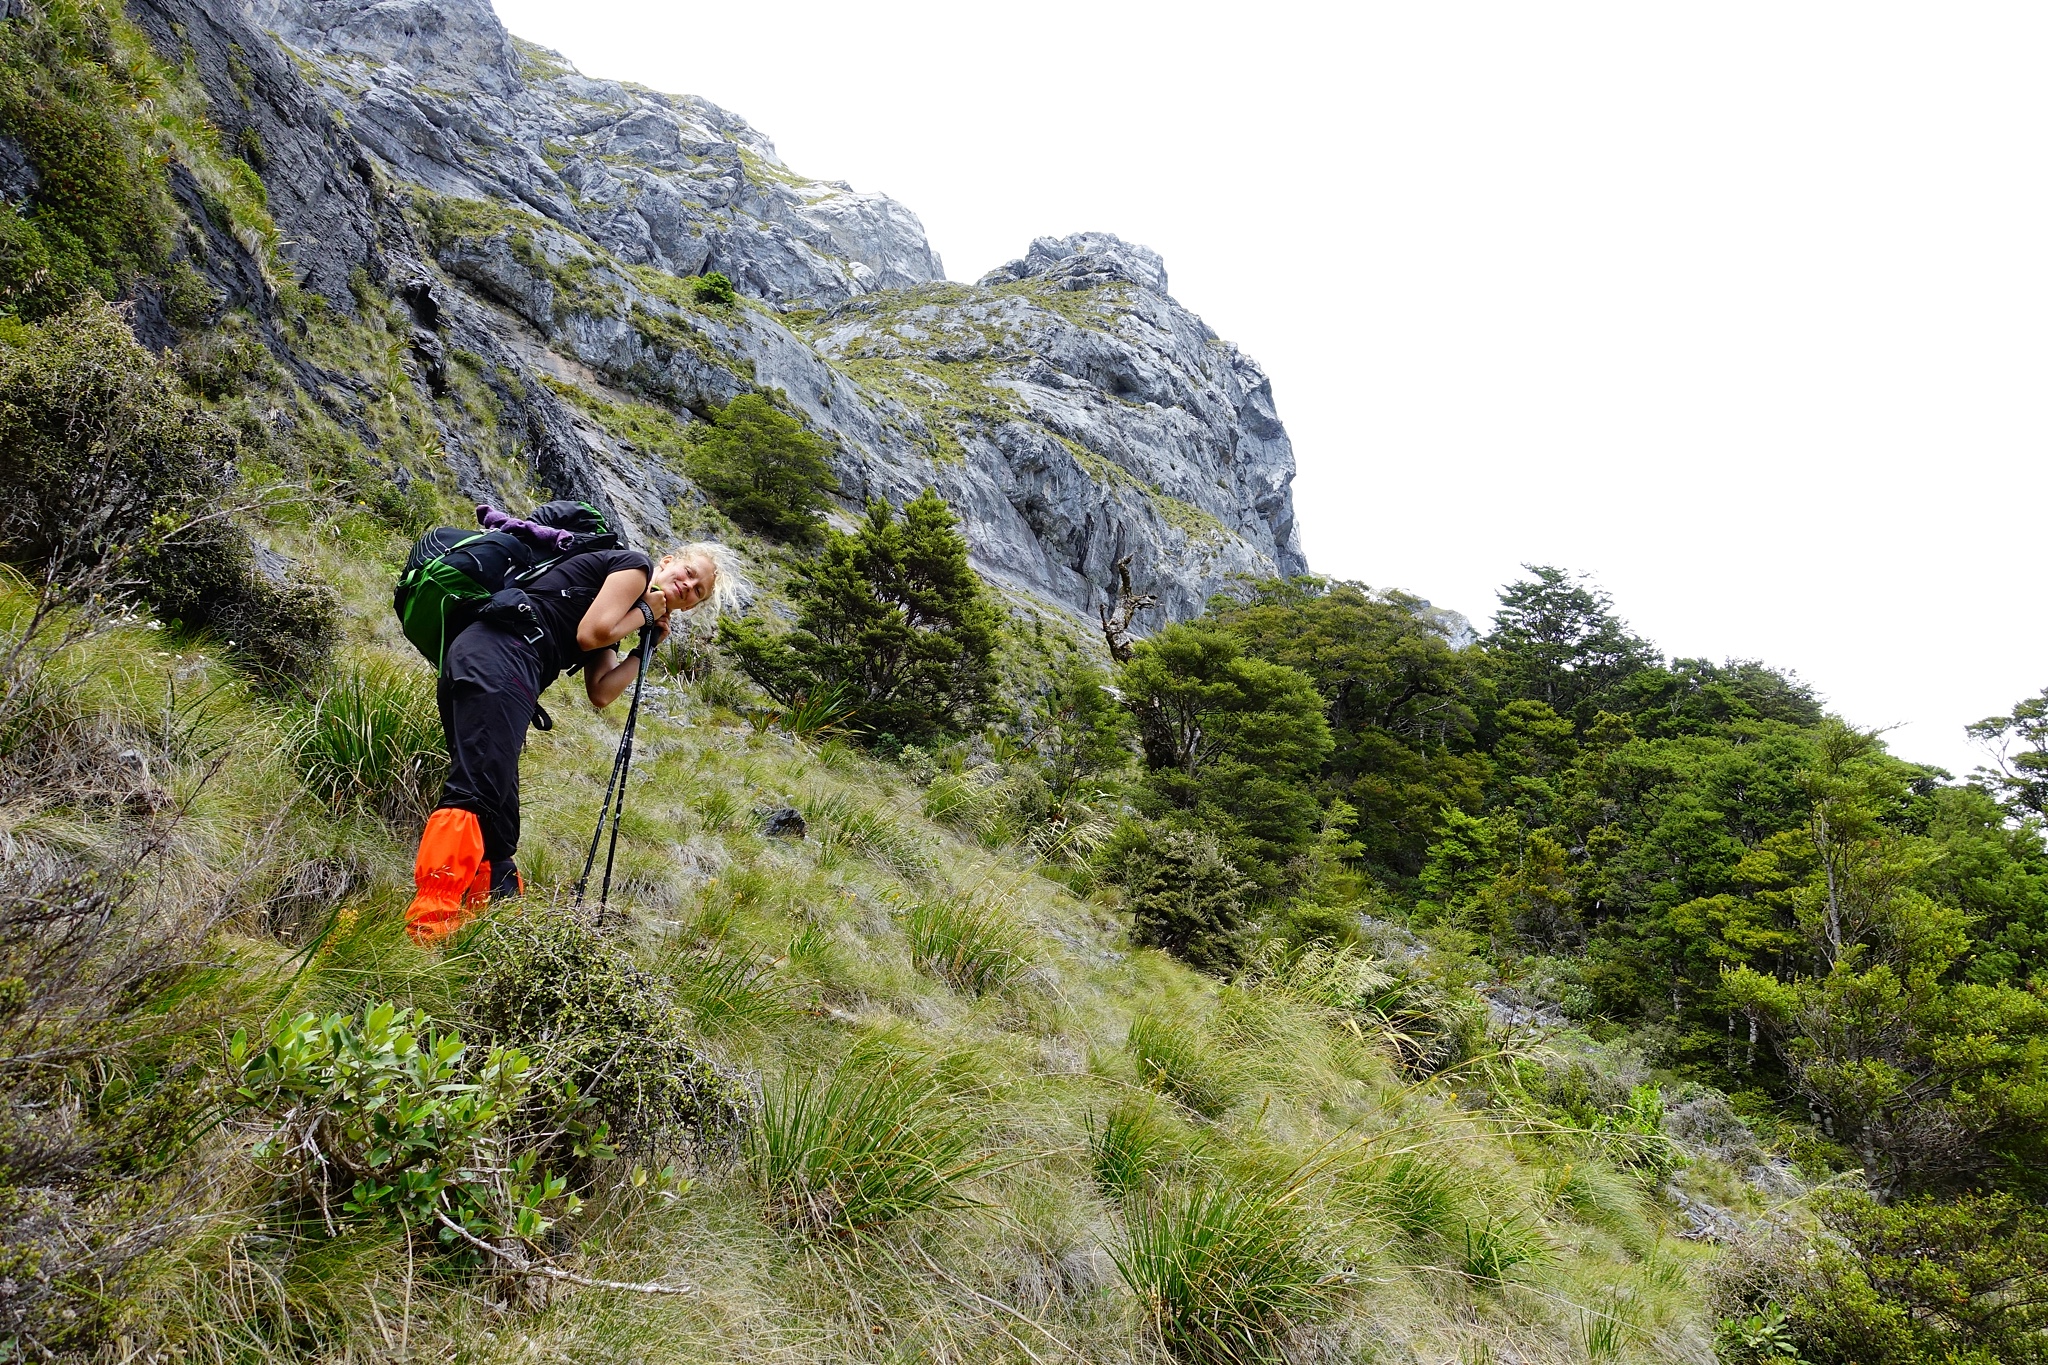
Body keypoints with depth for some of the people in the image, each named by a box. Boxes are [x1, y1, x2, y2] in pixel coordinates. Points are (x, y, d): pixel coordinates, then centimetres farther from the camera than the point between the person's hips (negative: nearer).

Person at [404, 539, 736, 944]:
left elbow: (600, 693, 18)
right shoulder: (636, 565, 10)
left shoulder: (615, 620, 33)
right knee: (476, 791, -22)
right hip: (499, 658, -10)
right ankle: (430, 921, -31)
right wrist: (645, 612, 11)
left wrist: (647, 646, 23)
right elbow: (589, 634, -4)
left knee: (496, 822, 7)